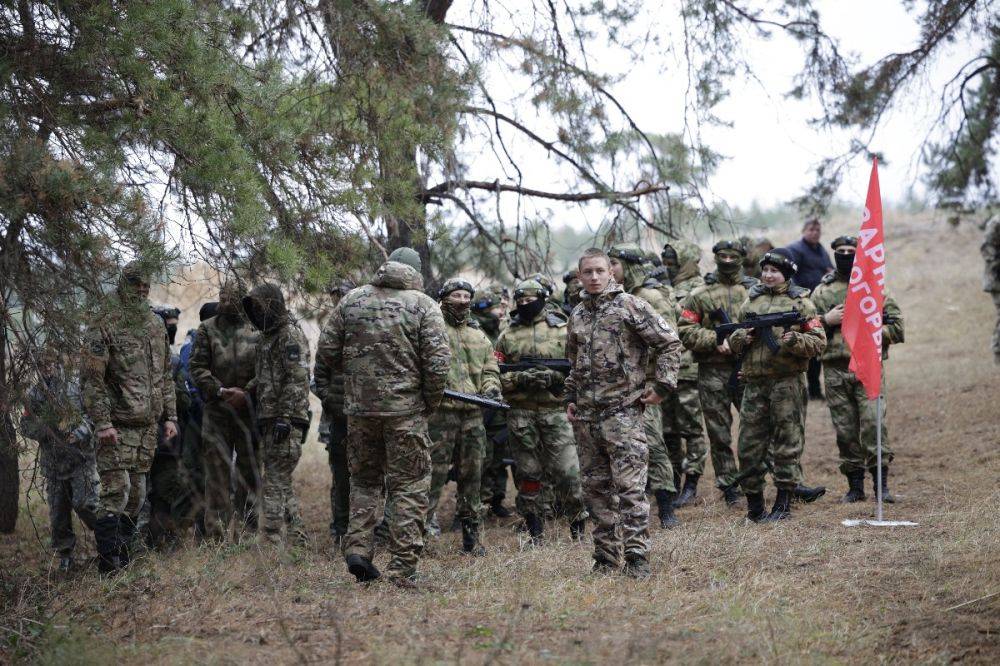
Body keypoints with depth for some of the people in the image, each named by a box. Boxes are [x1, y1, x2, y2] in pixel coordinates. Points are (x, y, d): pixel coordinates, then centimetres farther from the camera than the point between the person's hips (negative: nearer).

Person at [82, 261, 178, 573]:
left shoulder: (157, 326, 13)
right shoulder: (104, 328, -9)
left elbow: (165, 375, 20)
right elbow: (91, 379, -13)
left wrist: (170, 416, 13)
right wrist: (102, 422, -19)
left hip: (148, 426, 7)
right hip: (117, 427, -7)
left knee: (137, 494, 10)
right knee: (116, 493, -12)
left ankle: (123, 551, 20)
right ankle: (108, 562, -8)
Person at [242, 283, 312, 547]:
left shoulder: (291, 335, -11)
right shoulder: (267, 337, 20)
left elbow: (297, 379, -19)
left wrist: (285, 417, -23)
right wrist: (242, 392, 12)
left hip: (285, 421, -10)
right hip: (269, 420, 10)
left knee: (275, 485, -11)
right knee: (282, 485, 14)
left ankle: (274, 543, -11)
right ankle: (297, 539, 19)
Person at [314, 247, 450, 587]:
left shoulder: (352, 300, 5)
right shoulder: (423, 305, -4)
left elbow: (326, 352, 6)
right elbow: (438, 361, -12)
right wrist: (431, 403, 2)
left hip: (359, 407, 3)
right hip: (405, 410, -3)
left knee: (364, 480, 20)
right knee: (410, 487, 4)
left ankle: (358, 548, 7)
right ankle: (403, 569, 2)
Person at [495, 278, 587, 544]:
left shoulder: (562, 330, 6)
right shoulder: (507, 337, 11)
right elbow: (497, 375, 7)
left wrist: (555, 376, -14)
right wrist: (522, 378, -11)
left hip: (555, 410, -2)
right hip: (521, 414, 2)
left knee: (567, 472, -8)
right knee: (527, 475, 5)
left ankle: (578, 523, 9)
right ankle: (535, 533, 14)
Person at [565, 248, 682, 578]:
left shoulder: (630, 306, -4)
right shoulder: (578, 315, 16)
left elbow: (670, 342, -5)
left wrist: (662, 385, -9)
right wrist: (571, 398, 21)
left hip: (623, 411, -7)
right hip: (586, 415, 7)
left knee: (629, 486, -11)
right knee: (596, 488, 9)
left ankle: (637, 557, -10)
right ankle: (605, 557, 16)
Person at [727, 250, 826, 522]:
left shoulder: (800, 302, 2)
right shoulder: (750, 301, 15)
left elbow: (819, 342, -3)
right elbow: (733, 342, 20)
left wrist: (794, 340, -19)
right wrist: (743, 337, -2)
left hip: (787, 384, -4)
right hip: (754, 383, 4)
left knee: (786, 446, 0)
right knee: (749, 446, 4)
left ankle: (783, 504, 7)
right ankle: (753, 502, 15)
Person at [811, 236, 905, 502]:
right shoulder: (822, 291, 11)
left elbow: (897, 327, 4)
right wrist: (826, 320, -6)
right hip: (836, 370, 2)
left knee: (873, 424, -12)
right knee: (845, 430, 4)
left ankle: (881, 483, -6)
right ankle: (855, 486, 11)